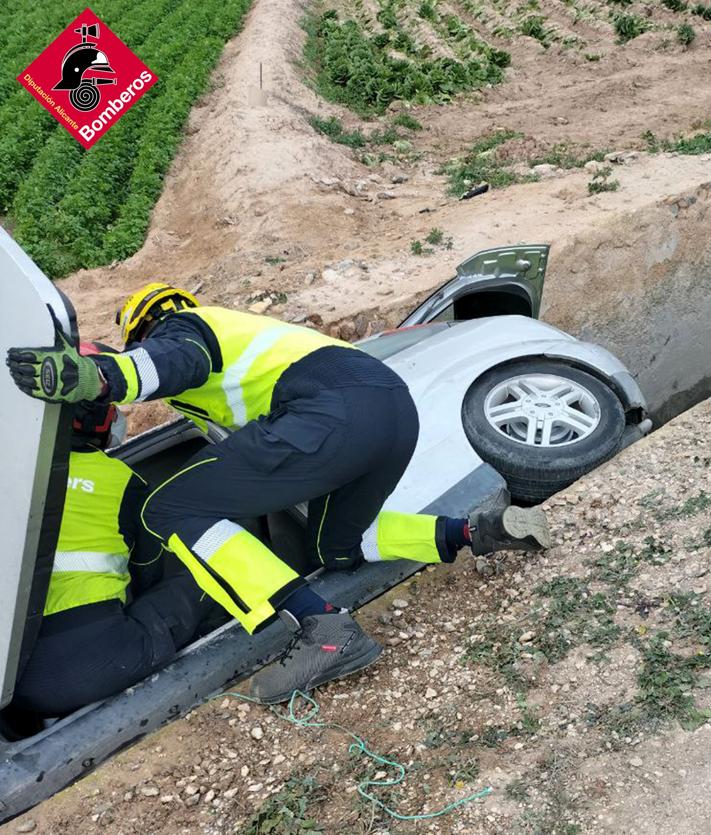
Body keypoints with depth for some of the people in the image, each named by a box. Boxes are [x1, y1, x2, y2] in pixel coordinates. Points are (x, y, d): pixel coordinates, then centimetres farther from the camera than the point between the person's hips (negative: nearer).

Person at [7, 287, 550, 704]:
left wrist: (96, 378, -32)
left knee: (173, 512, -5)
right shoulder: (235, 328, 39)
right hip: (398, 405, 10)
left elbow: (174, 359, -15)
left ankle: (324, 631, -19)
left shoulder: (176, 328, 13)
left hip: (335, 413, -10)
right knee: (337, 548, 31)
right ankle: (476, 532, 15)